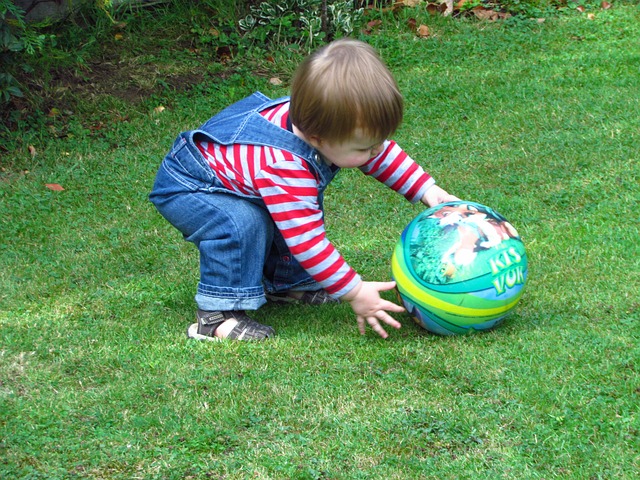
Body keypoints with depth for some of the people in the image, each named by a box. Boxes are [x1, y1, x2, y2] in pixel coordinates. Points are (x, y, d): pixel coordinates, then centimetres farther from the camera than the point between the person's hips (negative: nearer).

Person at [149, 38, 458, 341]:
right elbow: (307, 241, -39)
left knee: (305, 213, 3)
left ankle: (282, 283, 20)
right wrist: (354, 292, -36)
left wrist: (428, 191, -7)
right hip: (186, 187, -9)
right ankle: (217, 315, -22)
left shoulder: (314, 124, -17)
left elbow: (383, 153, 0)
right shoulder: (284, 168, -42)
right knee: (243, 224, -34)